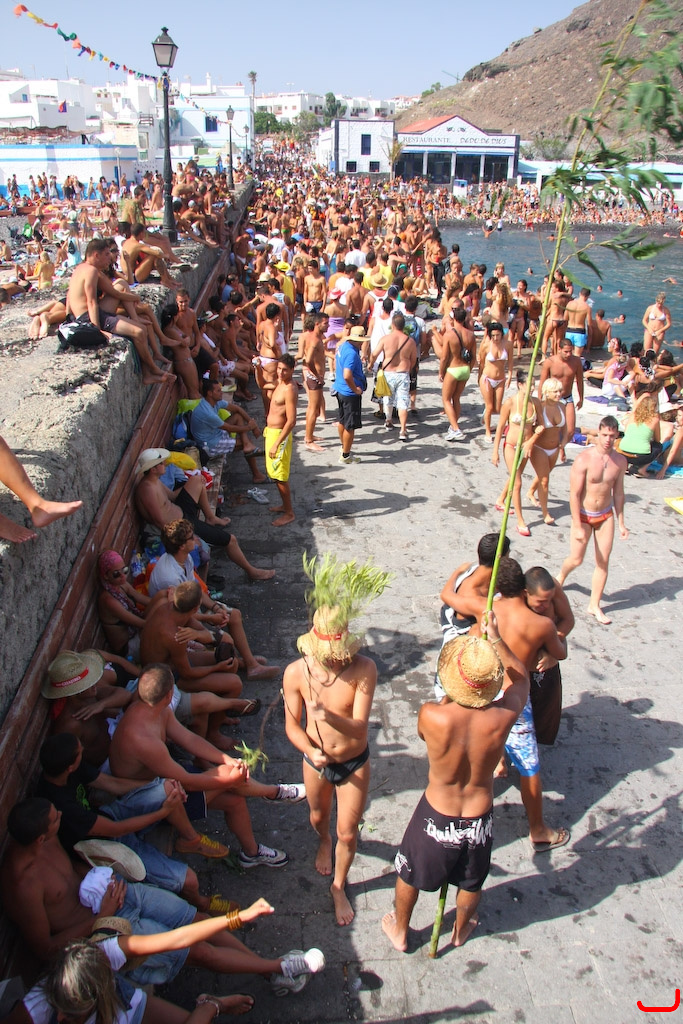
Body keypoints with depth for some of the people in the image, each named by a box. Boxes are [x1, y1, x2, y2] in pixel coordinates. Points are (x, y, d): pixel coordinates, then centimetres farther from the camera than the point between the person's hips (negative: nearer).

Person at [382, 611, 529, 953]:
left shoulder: (432, 716, -33)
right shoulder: (502, 718, -28)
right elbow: (520, 676, -6)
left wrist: (451, 696, 2)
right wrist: (495, 638, -4)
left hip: (437, 817, -1)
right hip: (479, 819, 2)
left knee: (410, 873, 28)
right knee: (470, 883, 31)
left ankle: (399, 931, 52)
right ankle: (461, 930, 58)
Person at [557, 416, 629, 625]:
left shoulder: (620, 461, -5)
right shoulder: (583, 460, -20)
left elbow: (618, 492, 6)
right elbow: (574, 494, -18)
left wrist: (621, 523, 8)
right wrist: (578, 527, -19)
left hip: (606, 515, 4)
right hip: (583, 515, -4)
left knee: (603, 561, 4)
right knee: (576, 559, 3)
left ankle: (594, 605, 17)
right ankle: (561, 576, 39)